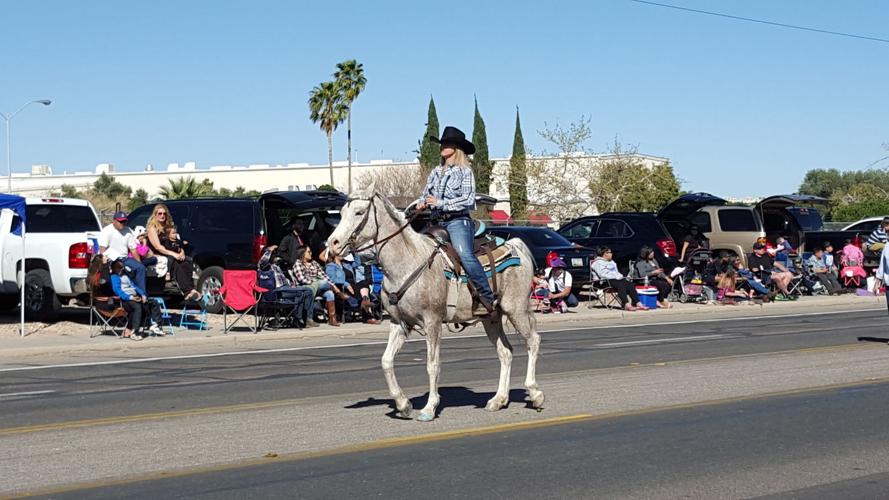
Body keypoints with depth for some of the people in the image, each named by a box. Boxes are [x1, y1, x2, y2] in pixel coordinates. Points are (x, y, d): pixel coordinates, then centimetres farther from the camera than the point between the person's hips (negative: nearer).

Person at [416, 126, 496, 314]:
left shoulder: (465, 171, 3)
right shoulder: (435, 172, 21)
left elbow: (468, 199, -8)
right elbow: (425, 194, 26)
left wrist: (440, 203, -13)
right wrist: (421, 203, 1)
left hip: (457, 221, -7)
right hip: (436, 222, 7)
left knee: (465, 254, -28)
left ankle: (488, 298, -25)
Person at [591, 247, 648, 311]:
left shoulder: (611, 262, 29)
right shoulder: (598, 262, -1)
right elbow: (603, 274, -13)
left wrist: (619, 276, 6)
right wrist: (615, 277, -16)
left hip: (616, 279, 8)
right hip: (607, 281, -8)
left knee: (630, 285, -17)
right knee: (621, 285, -35)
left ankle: (637, 303, -28)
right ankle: (626, 305, -47)